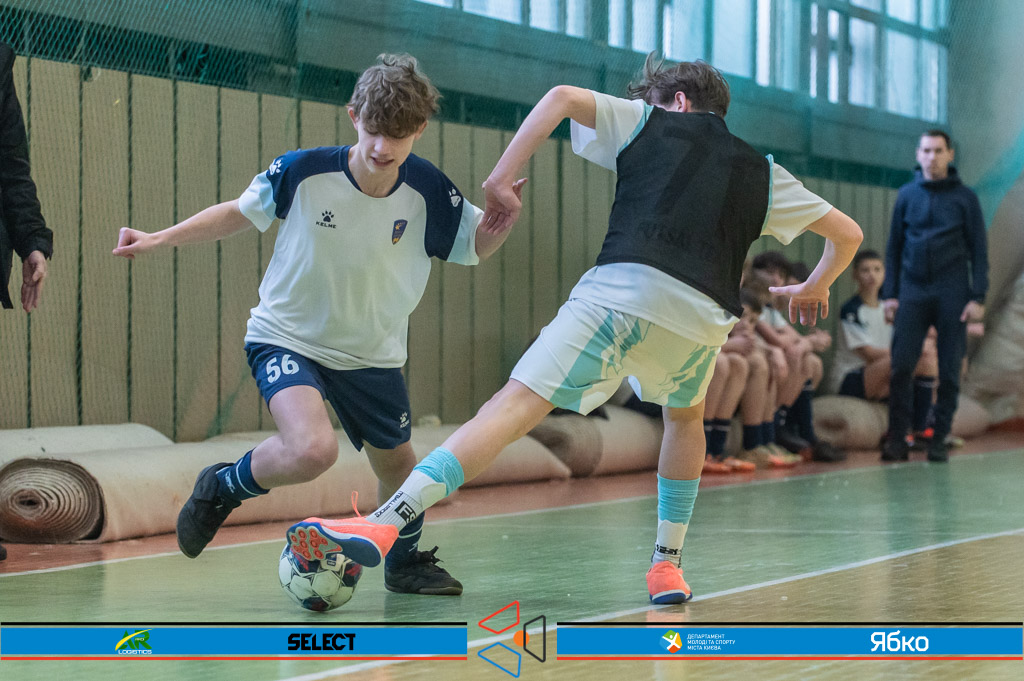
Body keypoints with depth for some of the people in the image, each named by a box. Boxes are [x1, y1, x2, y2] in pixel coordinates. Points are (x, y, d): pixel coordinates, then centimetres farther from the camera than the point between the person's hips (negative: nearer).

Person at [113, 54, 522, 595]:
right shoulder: (304, 171, -21)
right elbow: (241, 212, -3)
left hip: (372, 354, 4)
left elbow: (477, 245, 0)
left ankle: (405, 562, 48)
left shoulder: (427, 190, -16)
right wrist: (158, 240, -8)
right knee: (311, 450, -30)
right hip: (287, 337, -4)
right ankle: (221, 487, 1)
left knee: (399, 468, 16)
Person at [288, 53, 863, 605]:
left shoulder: (649, 121, 24)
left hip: (625, 287, -3)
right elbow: (848, 233, 35)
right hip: (704, 317, 3)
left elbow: (563, 98, 10)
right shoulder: (763, 172, 30)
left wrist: (502, 180, 11)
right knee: (685, 416, 34)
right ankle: (667, 565, 28)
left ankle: (386, 521, -27)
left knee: (516, 405, -12)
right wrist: (816, 288, 54)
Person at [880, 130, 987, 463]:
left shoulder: (964, 198, 4)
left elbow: (979, 251, 4)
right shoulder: (907, 195, 9)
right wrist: (889, 294, 4)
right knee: (901, 366, -8)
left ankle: (939, 441, 8)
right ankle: (897, 438, -3)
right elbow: (894, 247, 12)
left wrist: (978, 298, -5)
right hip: (913, 292, 1)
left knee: (949, 371, 1)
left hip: (951, 294, -1)